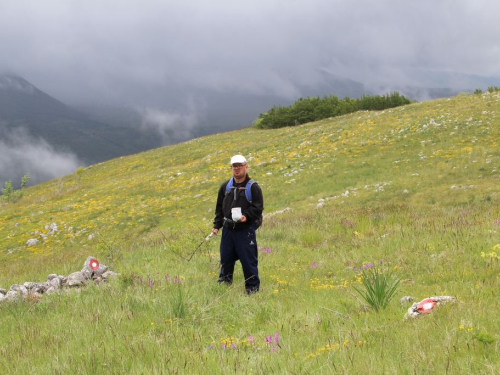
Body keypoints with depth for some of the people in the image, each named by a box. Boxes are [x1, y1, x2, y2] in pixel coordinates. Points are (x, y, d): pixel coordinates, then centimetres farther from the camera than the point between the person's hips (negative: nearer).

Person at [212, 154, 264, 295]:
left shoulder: (253, 187, -3)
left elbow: (258, 207, -8)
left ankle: (252, 288, 7)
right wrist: (217, 225, 10)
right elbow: (219, 207, 17)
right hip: (228, 230, 5)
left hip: (245, 231, -5)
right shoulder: (225, 186, 13)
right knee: (225, 260, 12)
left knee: (248, 261, -3)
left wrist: (247, 216, -25)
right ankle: (223, 284, 25)